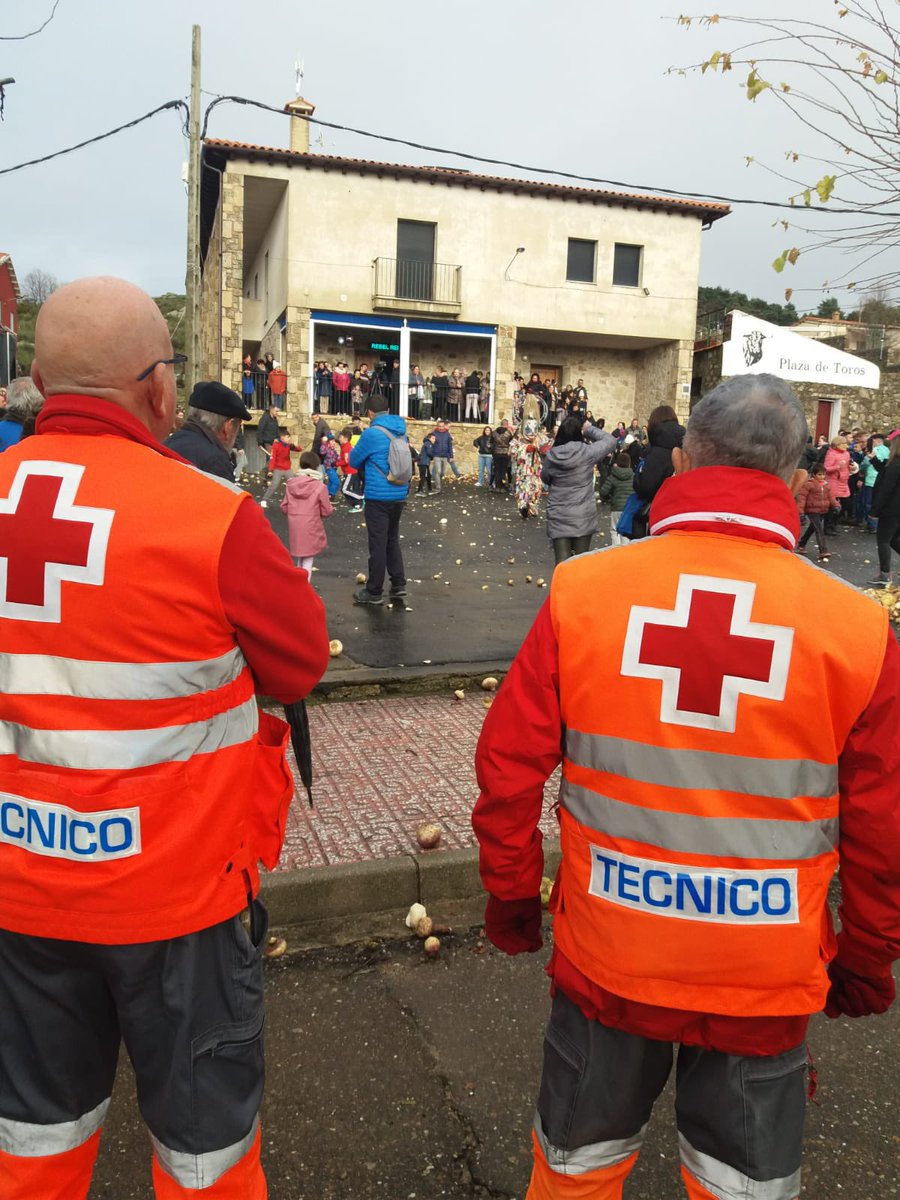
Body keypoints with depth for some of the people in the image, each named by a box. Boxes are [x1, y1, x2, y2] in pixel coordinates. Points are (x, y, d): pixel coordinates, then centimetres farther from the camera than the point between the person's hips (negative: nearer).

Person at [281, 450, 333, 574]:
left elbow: (284, 508, 4)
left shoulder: (291, 484, 0)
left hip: (294, 528, 4)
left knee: (297, 561, 19)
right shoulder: (319, 486, -12)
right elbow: (327, 511, -8)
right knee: (308, 562, 4)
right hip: (311, 528, -4)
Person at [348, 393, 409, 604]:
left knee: (378, 545, 0)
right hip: (399, 495, 6)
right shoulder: (401, 431, 7)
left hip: (378, 497, -6)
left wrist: (356, 449, 17)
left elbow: (354, 461, -3)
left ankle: (374, 592, 7)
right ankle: (399, 584, 20)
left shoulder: (372, 433, -14)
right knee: (392, 540, 19)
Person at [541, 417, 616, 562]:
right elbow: (610, 440, 5)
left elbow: (545, 479, 13)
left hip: (558, 517, 1)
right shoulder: (587, 451, -10)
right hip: (583, 516, -1)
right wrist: (589, 430, 12)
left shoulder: (551, 455, -4)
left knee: (562, 562, 1)